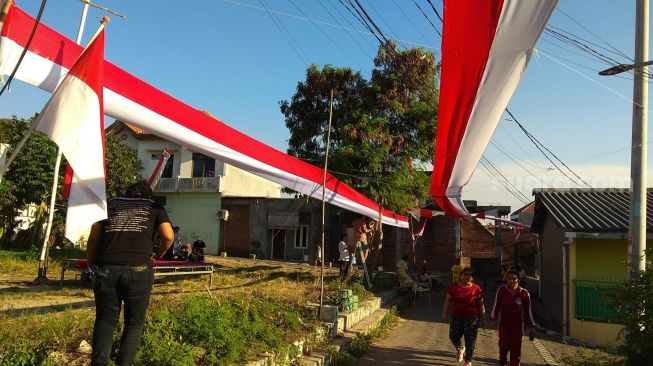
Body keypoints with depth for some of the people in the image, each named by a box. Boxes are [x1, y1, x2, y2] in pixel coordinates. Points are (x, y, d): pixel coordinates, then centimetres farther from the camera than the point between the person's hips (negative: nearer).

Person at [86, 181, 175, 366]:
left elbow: (93, 238, 14)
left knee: (105, 320, 14)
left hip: (106, 269, 2)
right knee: (134, 322, 12)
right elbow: (168, 236, 3)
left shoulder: (110, 203, 23)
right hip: (138, 269, -2)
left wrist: (91, 263, 26)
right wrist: (160, 253, 22)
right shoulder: (154, 206, 17)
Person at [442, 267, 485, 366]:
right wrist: (445, 313, 4)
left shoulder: (477, 289, -8)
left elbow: (481, 305, 0)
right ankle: (460, 349, 42)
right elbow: (448, 300, 4)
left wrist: (483, 318, 2)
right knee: (453, 336, 8)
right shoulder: (454, 286, -3)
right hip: (456, 317, 2)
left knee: (470, 341, 3)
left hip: (472, 318, -2)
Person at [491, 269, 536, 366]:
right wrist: (494, 318, -9)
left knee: (516, 349, 5)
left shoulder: (524, 293, -5)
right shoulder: (502, 290, -6)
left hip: (518, 326, 0)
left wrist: (531, 325, 2)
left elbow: (527, 311, 2)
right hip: (504, 325, 0)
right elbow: (496, 305, 0)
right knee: (504, 347, 4)